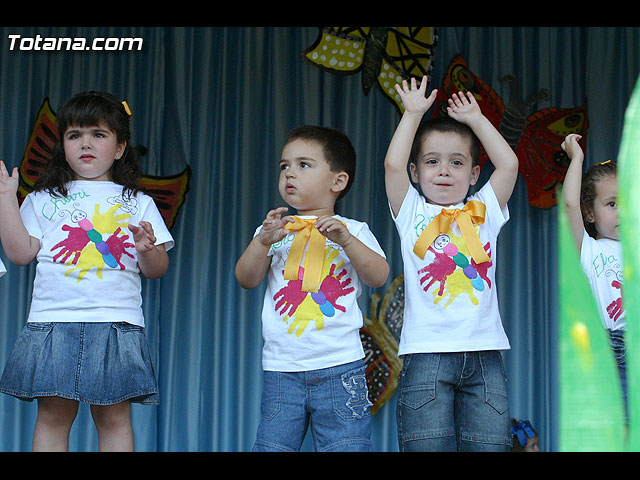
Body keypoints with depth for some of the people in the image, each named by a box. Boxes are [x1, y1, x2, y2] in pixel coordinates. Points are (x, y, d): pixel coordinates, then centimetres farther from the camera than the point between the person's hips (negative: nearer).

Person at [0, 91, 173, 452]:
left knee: (114, 417, -2)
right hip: (54, 320, 0)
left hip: (116, 323, 0)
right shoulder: (45, 198, 15)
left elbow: (157, 270, 10)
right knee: (53, 415, -1)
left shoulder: (138, 203, 14)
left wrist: (148, 249, -12)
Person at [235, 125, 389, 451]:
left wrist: (345, 240, -17)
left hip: (340, 368, -1)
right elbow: (246, 279, 2)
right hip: (281, 370, 2)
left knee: (346, 446, -4)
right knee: (272, 446, 0)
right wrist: (263, 241, -14)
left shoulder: (353, 231, 8)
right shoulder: (274, 230, 12)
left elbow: (379, 277, -4)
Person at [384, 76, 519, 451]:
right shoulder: (413, 213, 11)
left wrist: (477, 120, 14)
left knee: (489, 444, -3)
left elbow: (509, 164, 7)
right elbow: (393, 165, -2)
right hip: (427, 352, -2)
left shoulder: (483, 212, 17)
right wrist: (414, 114, 6)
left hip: (485, 353, 2)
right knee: (428, 447, -7)